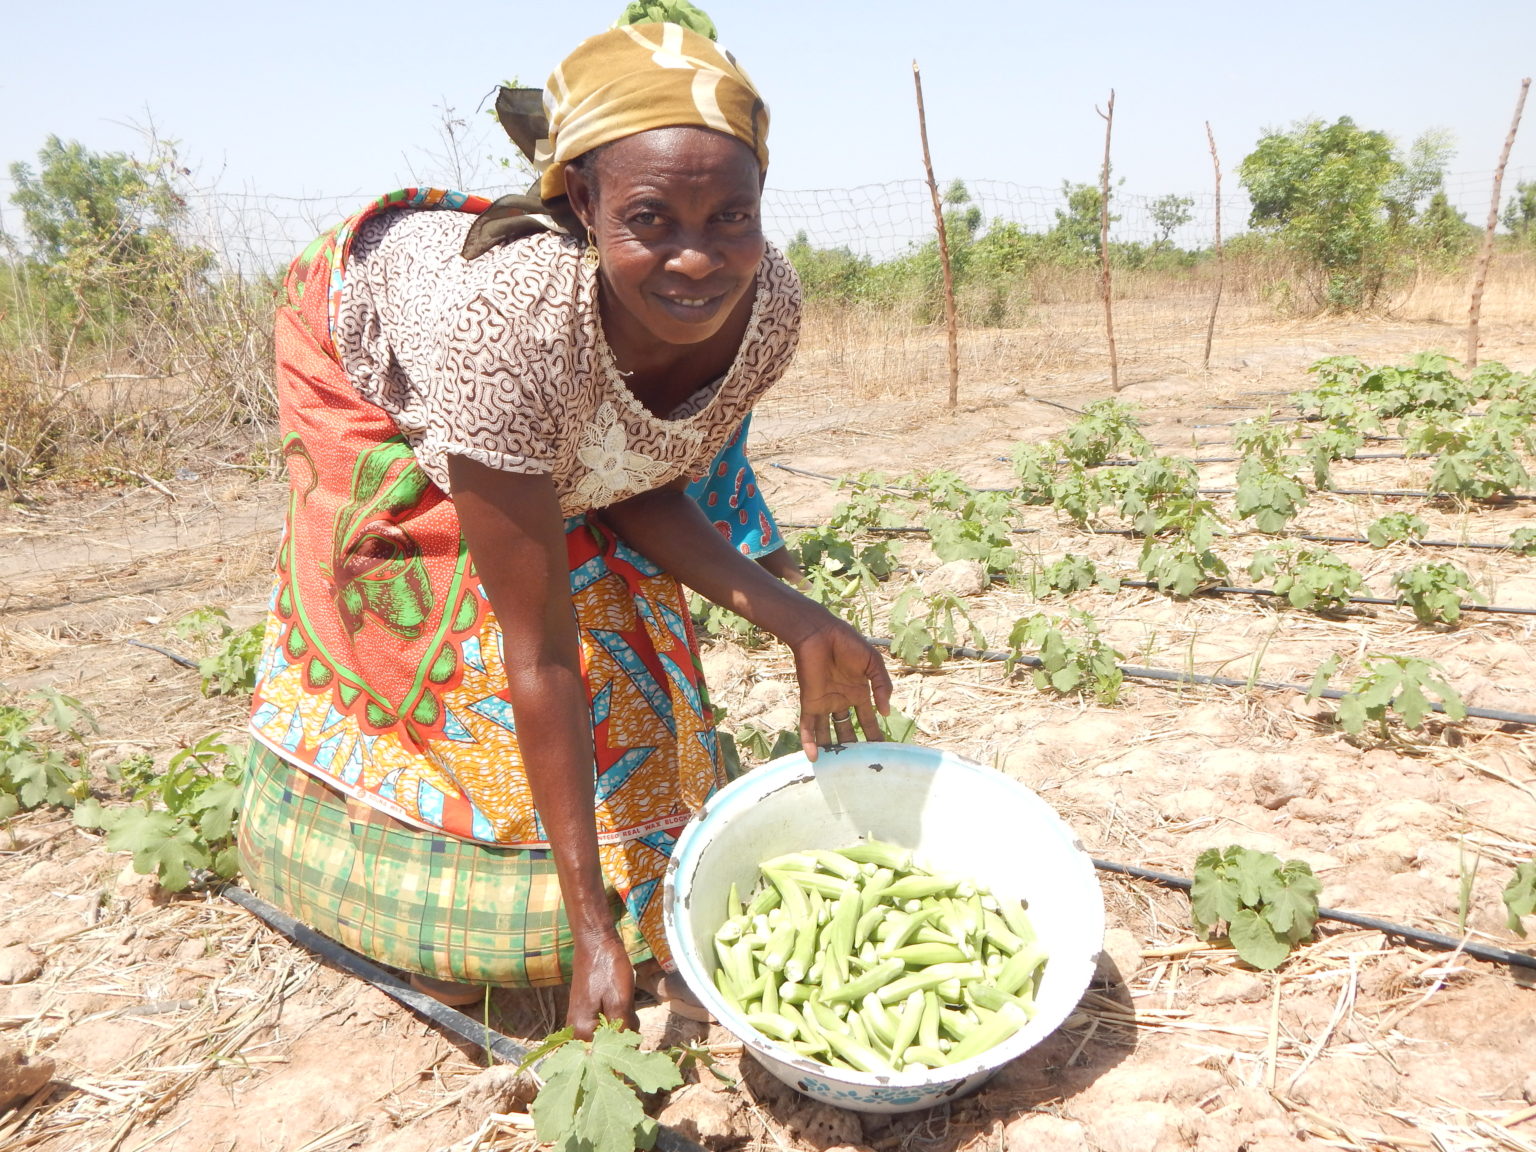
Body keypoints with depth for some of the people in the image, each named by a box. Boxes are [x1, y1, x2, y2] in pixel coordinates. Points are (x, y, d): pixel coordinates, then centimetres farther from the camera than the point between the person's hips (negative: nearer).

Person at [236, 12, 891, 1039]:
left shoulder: (767, 304, -31)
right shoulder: (510, 320, -47)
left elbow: (643, 492, -15)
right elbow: (538, 654, -39)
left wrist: (794, 620, -29)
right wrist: (590, 924, -33)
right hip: (373, 363, -4)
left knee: (626, 622, -1)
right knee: (424, 637, -3)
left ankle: (653, 897, 21)